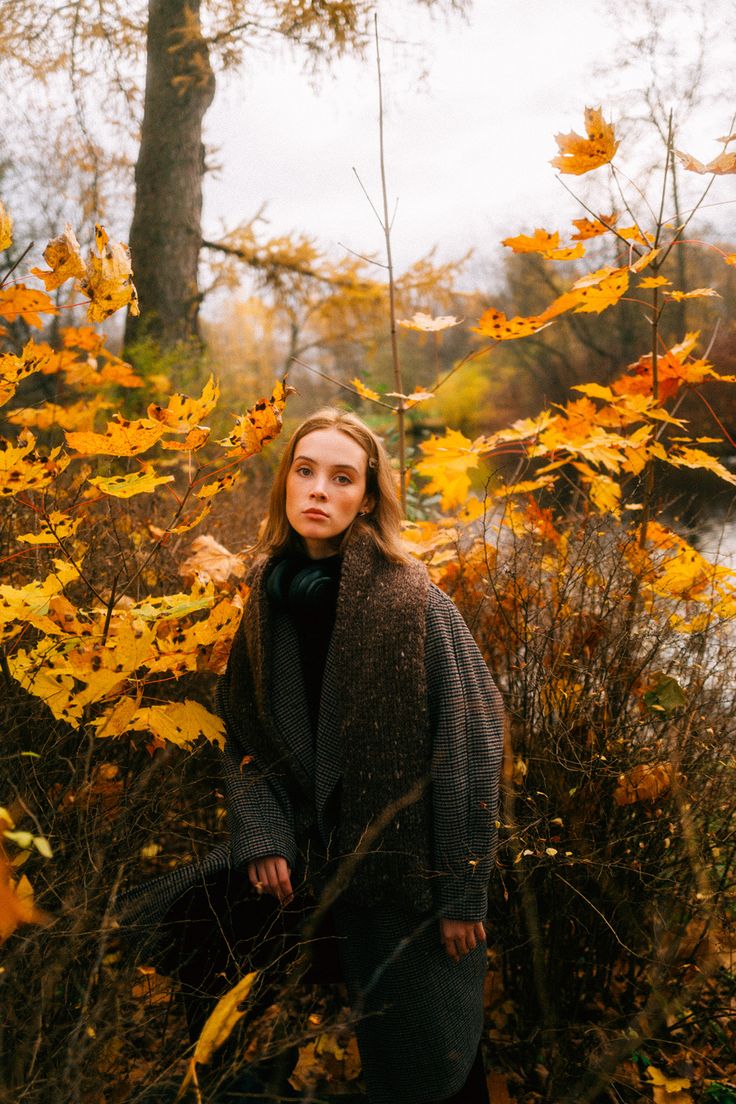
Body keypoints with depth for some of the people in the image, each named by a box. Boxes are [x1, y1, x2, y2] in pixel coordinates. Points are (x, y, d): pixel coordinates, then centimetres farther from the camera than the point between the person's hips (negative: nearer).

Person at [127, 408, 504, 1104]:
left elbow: (467, 742, -15)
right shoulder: (270, 598, 1)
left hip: (402, 870, -4)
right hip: (305, 857, 5)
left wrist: (461, 889, -14)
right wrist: (261, 835, -8)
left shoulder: (413, 602, -15)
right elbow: (242, 734, 7)